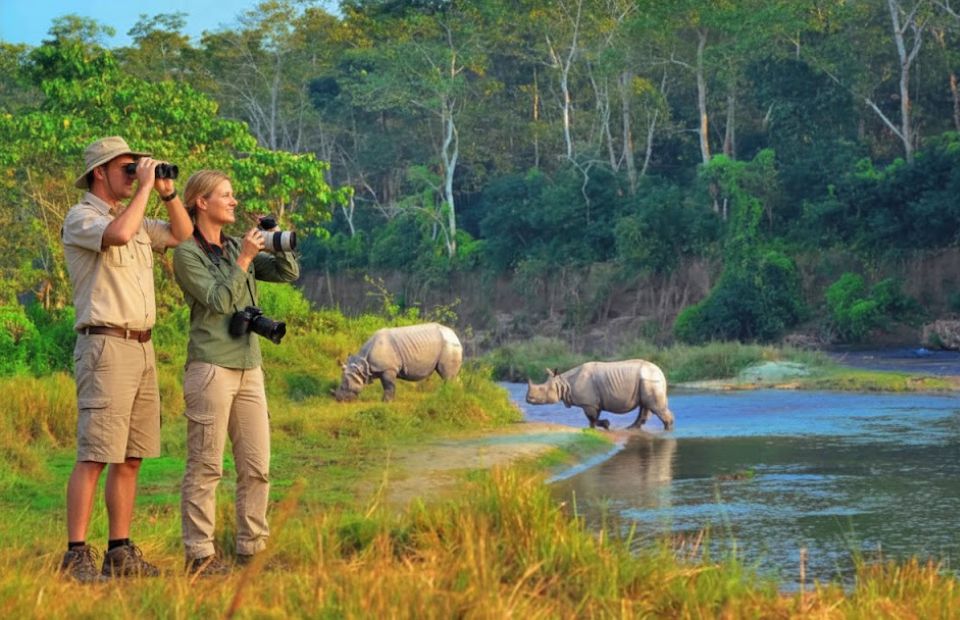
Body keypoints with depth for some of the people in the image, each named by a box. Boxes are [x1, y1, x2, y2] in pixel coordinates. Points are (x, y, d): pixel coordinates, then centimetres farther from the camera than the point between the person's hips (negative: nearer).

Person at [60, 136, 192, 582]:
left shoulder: (136, 219, 19)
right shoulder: (80, 218, -7)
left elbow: (184, 235, 24)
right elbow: (118, 234, -27)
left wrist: (167, 191, 11)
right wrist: (144, 188, -16)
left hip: (141, 347, 9)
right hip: (105, 346, -9)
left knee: (130, 457, 9)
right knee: (94, 456, -12)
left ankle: (120, 552, 13)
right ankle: (76, 556, -11)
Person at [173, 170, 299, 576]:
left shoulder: (235, 248, 16)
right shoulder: (187, 254, -4)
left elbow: (289, 274, 11)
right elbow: (218, 302, -13)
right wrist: (244, 261, -17)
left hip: (249, 368, 7)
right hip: (211, 369, -7)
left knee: (256, 466, 7)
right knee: (205, 467, -5)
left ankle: (251, 549, 15)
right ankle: (200, 554, -2)